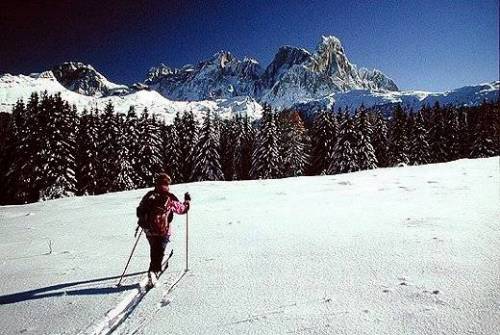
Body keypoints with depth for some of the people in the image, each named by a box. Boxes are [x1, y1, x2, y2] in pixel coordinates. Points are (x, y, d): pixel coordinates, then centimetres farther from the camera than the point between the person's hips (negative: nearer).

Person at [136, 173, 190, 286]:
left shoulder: (149, 196, 3)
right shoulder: (170, 198, -8)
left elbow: (140, 211, 8)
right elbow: (182, 209, 0)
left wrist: (141, 223, 21)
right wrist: (187, 201, 18)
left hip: (149, 231, 4)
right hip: (163, 231, -4)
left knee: (154, 250, 23)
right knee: (159, 251, 3)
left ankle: (156, 267, 37)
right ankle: (153, 271, -13)